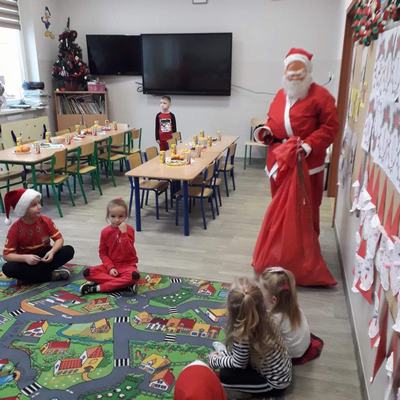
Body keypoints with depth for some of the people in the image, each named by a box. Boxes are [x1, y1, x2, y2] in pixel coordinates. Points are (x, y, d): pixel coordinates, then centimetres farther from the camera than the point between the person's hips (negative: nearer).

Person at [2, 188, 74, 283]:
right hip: (27, 261, -1)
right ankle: (51, 275, -24)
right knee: (8, 269, -32)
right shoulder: (15, 228, -16)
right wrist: (25, 258, -34)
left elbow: (59, 239, -8)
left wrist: (52, 252, -29)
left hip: (45, 256, 2)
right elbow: (7, 254, -16)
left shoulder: (45, 221, -10)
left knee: (69, 250, -22)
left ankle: (32, 274, -22)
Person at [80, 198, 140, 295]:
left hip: (127, 265, -2)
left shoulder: (129, 230, -9)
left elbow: (127, 252, -19)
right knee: (88, 273, -20)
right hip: (110, 265, 3)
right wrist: (110, 267, -13)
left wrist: (123, 233, -26)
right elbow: (102, 253, 3)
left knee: (134, 276, -37)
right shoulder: (105, 232, -3)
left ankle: (97, 288, -26)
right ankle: (125, 284, -24)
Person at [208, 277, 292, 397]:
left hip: (275, 384, -7)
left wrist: (215, 360, 0)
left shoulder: (243, 335, -36)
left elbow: (239, 364, -13)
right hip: (283, 371, 7)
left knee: (224, 376, -7)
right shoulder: (264, 318, -18)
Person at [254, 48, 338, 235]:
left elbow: (330, 127, -12)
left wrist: (309, 145, -22)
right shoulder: (281, 94, 12)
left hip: (306, 161, -6)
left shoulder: (320, 95, -8)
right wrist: (267, 130, 1)